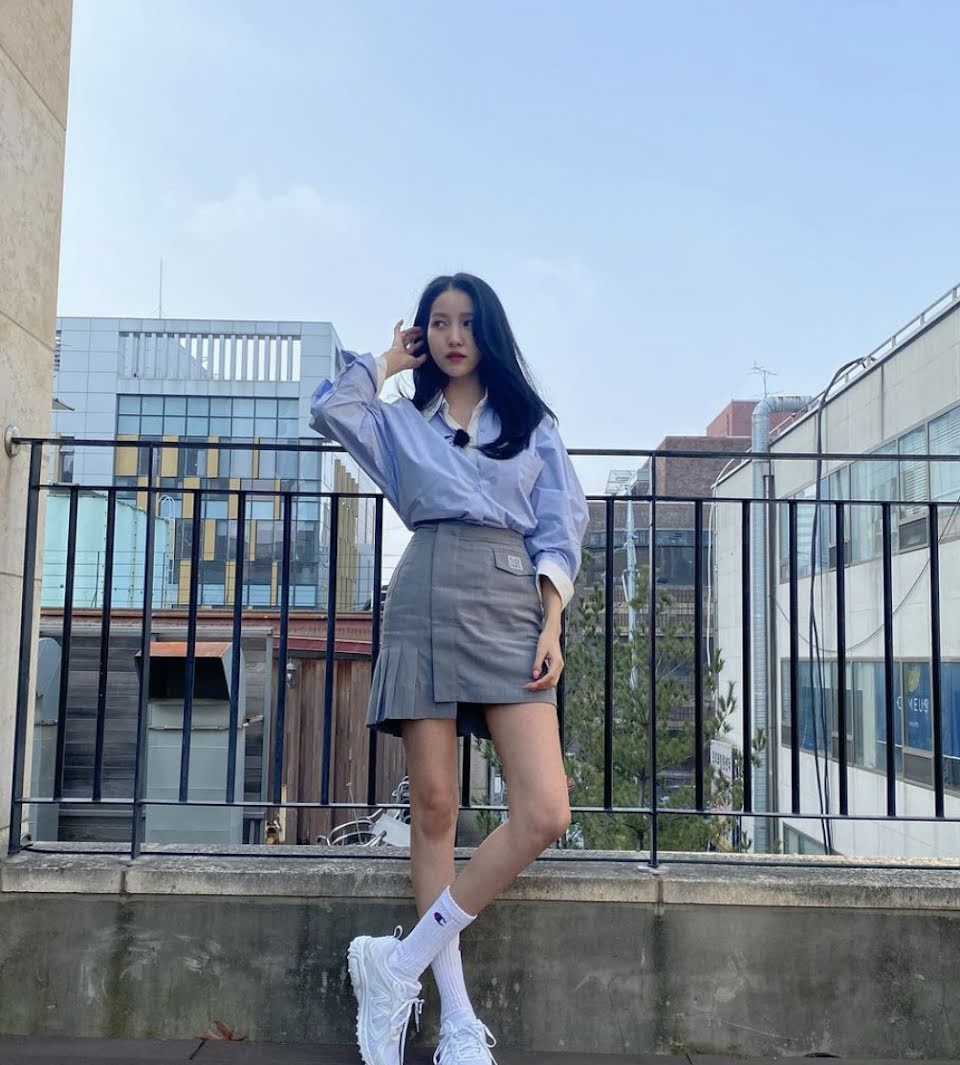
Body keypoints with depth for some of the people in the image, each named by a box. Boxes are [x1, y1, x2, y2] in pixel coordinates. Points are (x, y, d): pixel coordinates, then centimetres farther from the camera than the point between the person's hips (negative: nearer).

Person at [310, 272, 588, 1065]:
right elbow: (329, 411, 0)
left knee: (544, 815, -15)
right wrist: (388, 362, 16)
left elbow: (559, 530, 10)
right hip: (425, 603, 0)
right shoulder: (399, 421, 20)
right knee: (435, 809, -4)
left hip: (512, 606, 0)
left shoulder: (533, 422, 18)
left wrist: (552, 626, -3)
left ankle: (400, 964, -3)